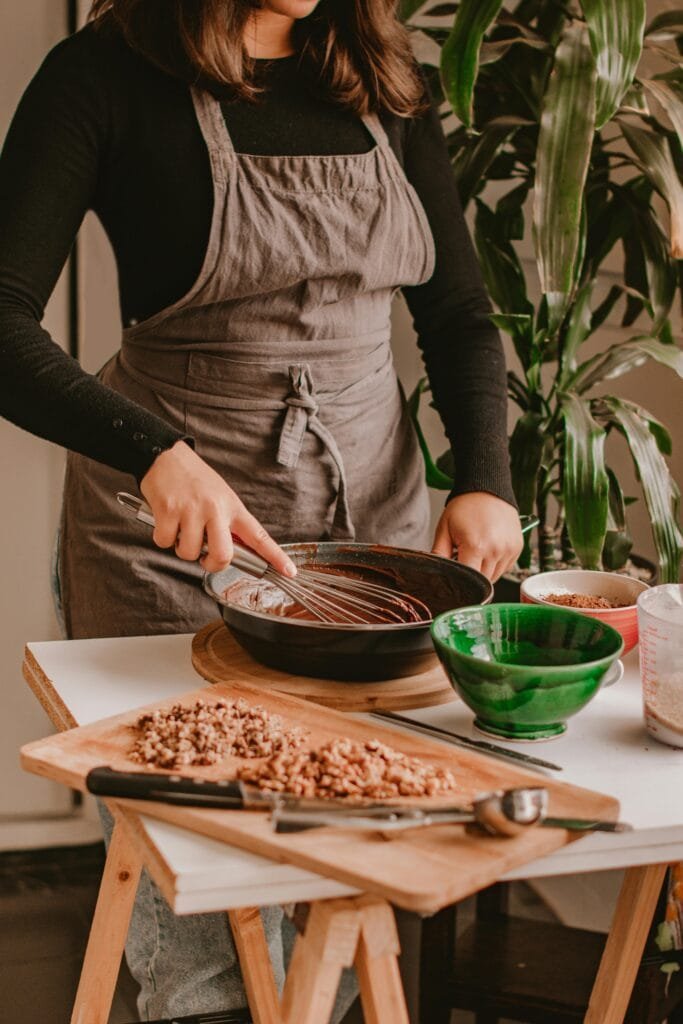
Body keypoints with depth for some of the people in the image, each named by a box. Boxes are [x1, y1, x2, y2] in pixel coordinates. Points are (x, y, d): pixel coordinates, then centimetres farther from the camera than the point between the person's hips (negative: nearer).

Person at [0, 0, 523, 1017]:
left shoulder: (385, 83, 6)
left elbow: (460, 315, 11)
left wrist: (485, 481, -5)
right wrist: (156, 454, -30)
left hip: (373, 494, 4)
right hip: (172, 513, -3)